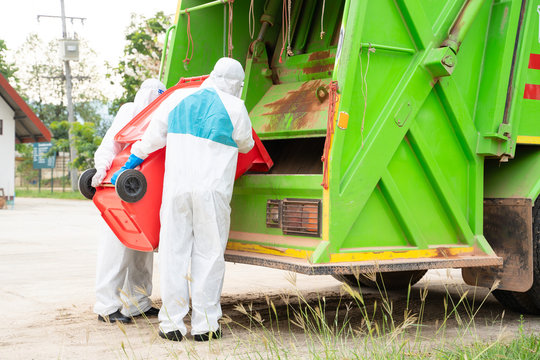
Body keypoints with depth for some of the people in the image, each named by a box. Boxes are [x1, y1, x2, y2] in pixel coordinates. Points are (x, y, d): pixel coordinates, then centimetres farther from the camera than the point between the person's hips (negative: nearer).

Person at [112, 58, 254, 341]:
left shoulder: (181, 103, 11)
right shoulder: (234, 108, 0)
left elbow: (152, 138, 17)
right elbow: (245, 145, 14)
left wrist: (128, 166, 27)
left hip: (176, 188, 3)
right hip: (211, 190, -3)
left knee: (173, 252, 6)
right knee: (209, 254, 4)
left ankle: (172, 323, 9)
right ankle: (204, 324, 6)